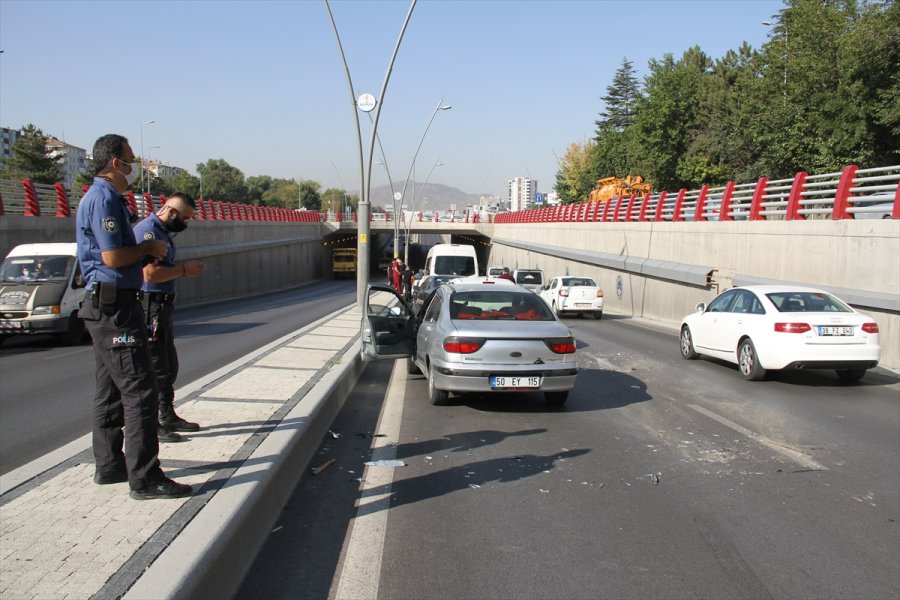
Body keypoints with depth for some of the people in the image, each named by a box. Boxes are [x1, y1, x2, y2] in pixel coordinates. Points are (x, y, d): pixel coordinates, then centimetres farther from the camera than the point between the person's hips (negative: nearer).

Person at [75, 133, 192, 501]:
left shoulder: (105, 197, 19)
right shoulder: (104, 199, -14)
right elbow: (112, 257, -22)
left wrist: (146, 251, 8)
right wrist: (148, 248, -7)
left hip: (106, 305, 11)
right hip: (115, 306, -11)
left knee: (111, 389, 15)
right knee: (139, 390, -11)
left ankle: (109, 466, 24)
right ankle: (144, 478, -9)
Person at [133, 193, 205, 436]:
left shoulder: (163, 231, 15)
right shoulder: (148, 230, -17)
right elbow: (150, 272, -25)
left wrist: (186, 269, 8)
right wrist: (184, 270, -17)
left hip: (162, 306, 11)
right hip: (149, 305, -11)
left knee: (169, 366, 18)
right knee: (154, 367, -5)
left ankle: (167, 416, 30)